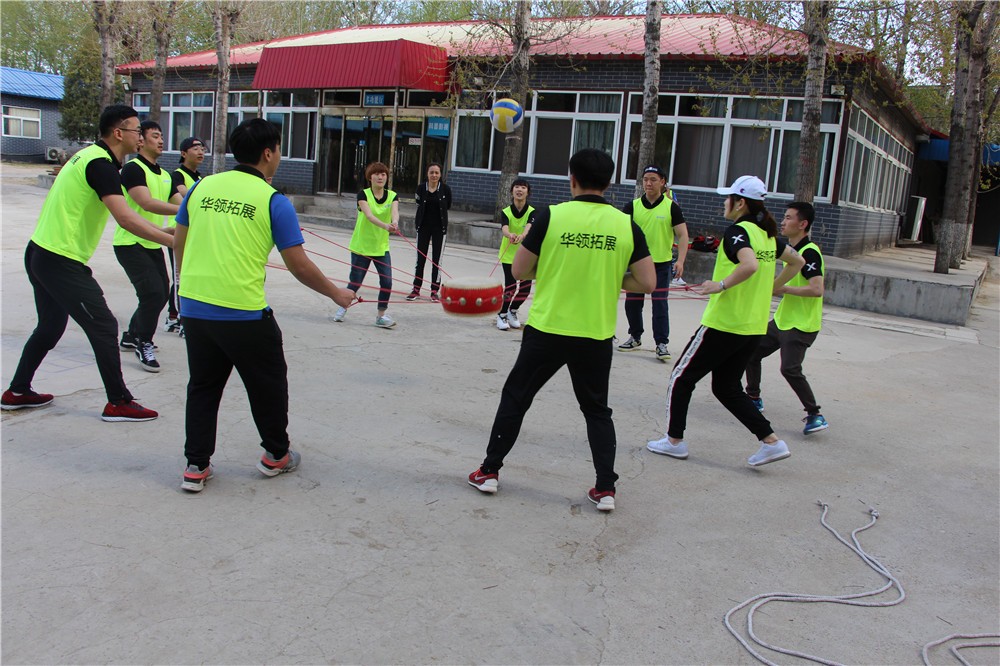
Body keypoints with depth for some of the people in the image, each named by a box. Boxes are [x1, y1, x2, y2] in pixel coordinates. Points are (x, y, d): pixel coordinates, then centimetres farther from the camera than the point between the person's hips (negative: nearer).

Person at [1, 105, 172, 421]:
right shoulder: (101, 165, -18)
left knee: (50, 326, 22)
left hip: (40, 252, 10)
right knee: (104, 327, -3)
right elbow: (126, 219, -31)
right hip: (61, 261, -10)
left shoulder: (88, 155, 12)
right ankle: (118, 403, 4)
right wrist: (173, 240, -34)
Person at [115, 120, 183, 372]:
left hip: (153, 244, 9)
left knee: (161, 293, 14)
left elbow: (179, 201, 8)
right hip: (130, 244, -9)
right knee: (153, 292, -17)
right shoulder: (133, 169, -12)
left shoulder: (166, 176, 14)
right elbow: (147, 203, -25)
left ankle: (132, 335, 35)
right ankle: (143, 344, 0)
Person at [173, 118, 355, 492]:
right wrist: (336, 294, 8)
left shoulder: (201, 187, 6)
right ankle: (275, 455, 31)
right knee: (269, 384, 16)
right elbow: (299, 266, -7)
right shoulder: (273, 201, -8)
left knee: (203, 386, 19)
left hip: (194, 307, 5)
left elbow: (179, 244, 14)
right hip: (244, 314, -4)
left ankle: (196, 465, 21)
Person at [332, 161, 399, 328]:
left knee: (387, 281, -8)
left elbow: (394, 211, -21)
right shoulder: (363, 194, -9)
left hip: (382, 247, 3)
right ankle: (343, 307, 32)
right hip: (361, 246, -2)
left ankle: (381, 315, 9)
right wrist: (385, 226, -45)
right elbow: (369, 215, -27)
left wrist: (395, 222, -45)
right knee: (355, 281, 6)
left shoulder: (392, 196, 0)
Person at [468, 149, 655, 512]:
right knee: (597, 410, 19)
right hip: (597, 335, 2)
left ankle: (489, 471, 25)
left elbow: (519, 270, -3)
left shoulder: (551, 216, -8)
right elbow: (647, 282, -2)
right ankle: (605, 488, 15)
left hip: (547, 329, -1)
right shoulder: (626, 225, -3)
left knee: (515, 397, 17)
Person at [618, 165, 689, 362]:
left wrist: (680, 261, -17)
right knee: (632, 303, 8)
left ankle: (661, 344, 3)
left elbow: (682, 235, -5)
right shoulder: (633, 206, 0)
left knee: (660, 305, -6)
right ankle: (635, 338, 28)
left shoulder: (671, 207, -5)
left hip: (662, 264, -2)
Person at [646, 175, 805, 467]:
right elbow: (797, 261, 23)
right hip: (754, 328, 8)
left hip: (723, 325, -8)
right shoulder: (767, 233, 11)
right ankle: (771, 441, 10)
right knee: (727, 388, 18)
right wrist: (771, 286, 23)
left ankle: (674, 441, 16)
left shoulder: (737, 231, -15)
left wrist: (721, 285, -23)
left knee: (681, 378, 8)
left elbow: (750, 265, -34)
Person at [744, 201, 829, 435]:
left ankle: (815, 415, -8)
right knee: (751, 352, 13)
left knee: (790, 369, -20)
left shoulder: (809, 252, -19)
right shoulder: (792, 249, 10)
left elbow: (817, 289, -30)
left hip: (802, 325, -10)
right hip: (782, 320, 10)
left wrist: (783, 288, -25)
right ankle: (754, 398, 31)